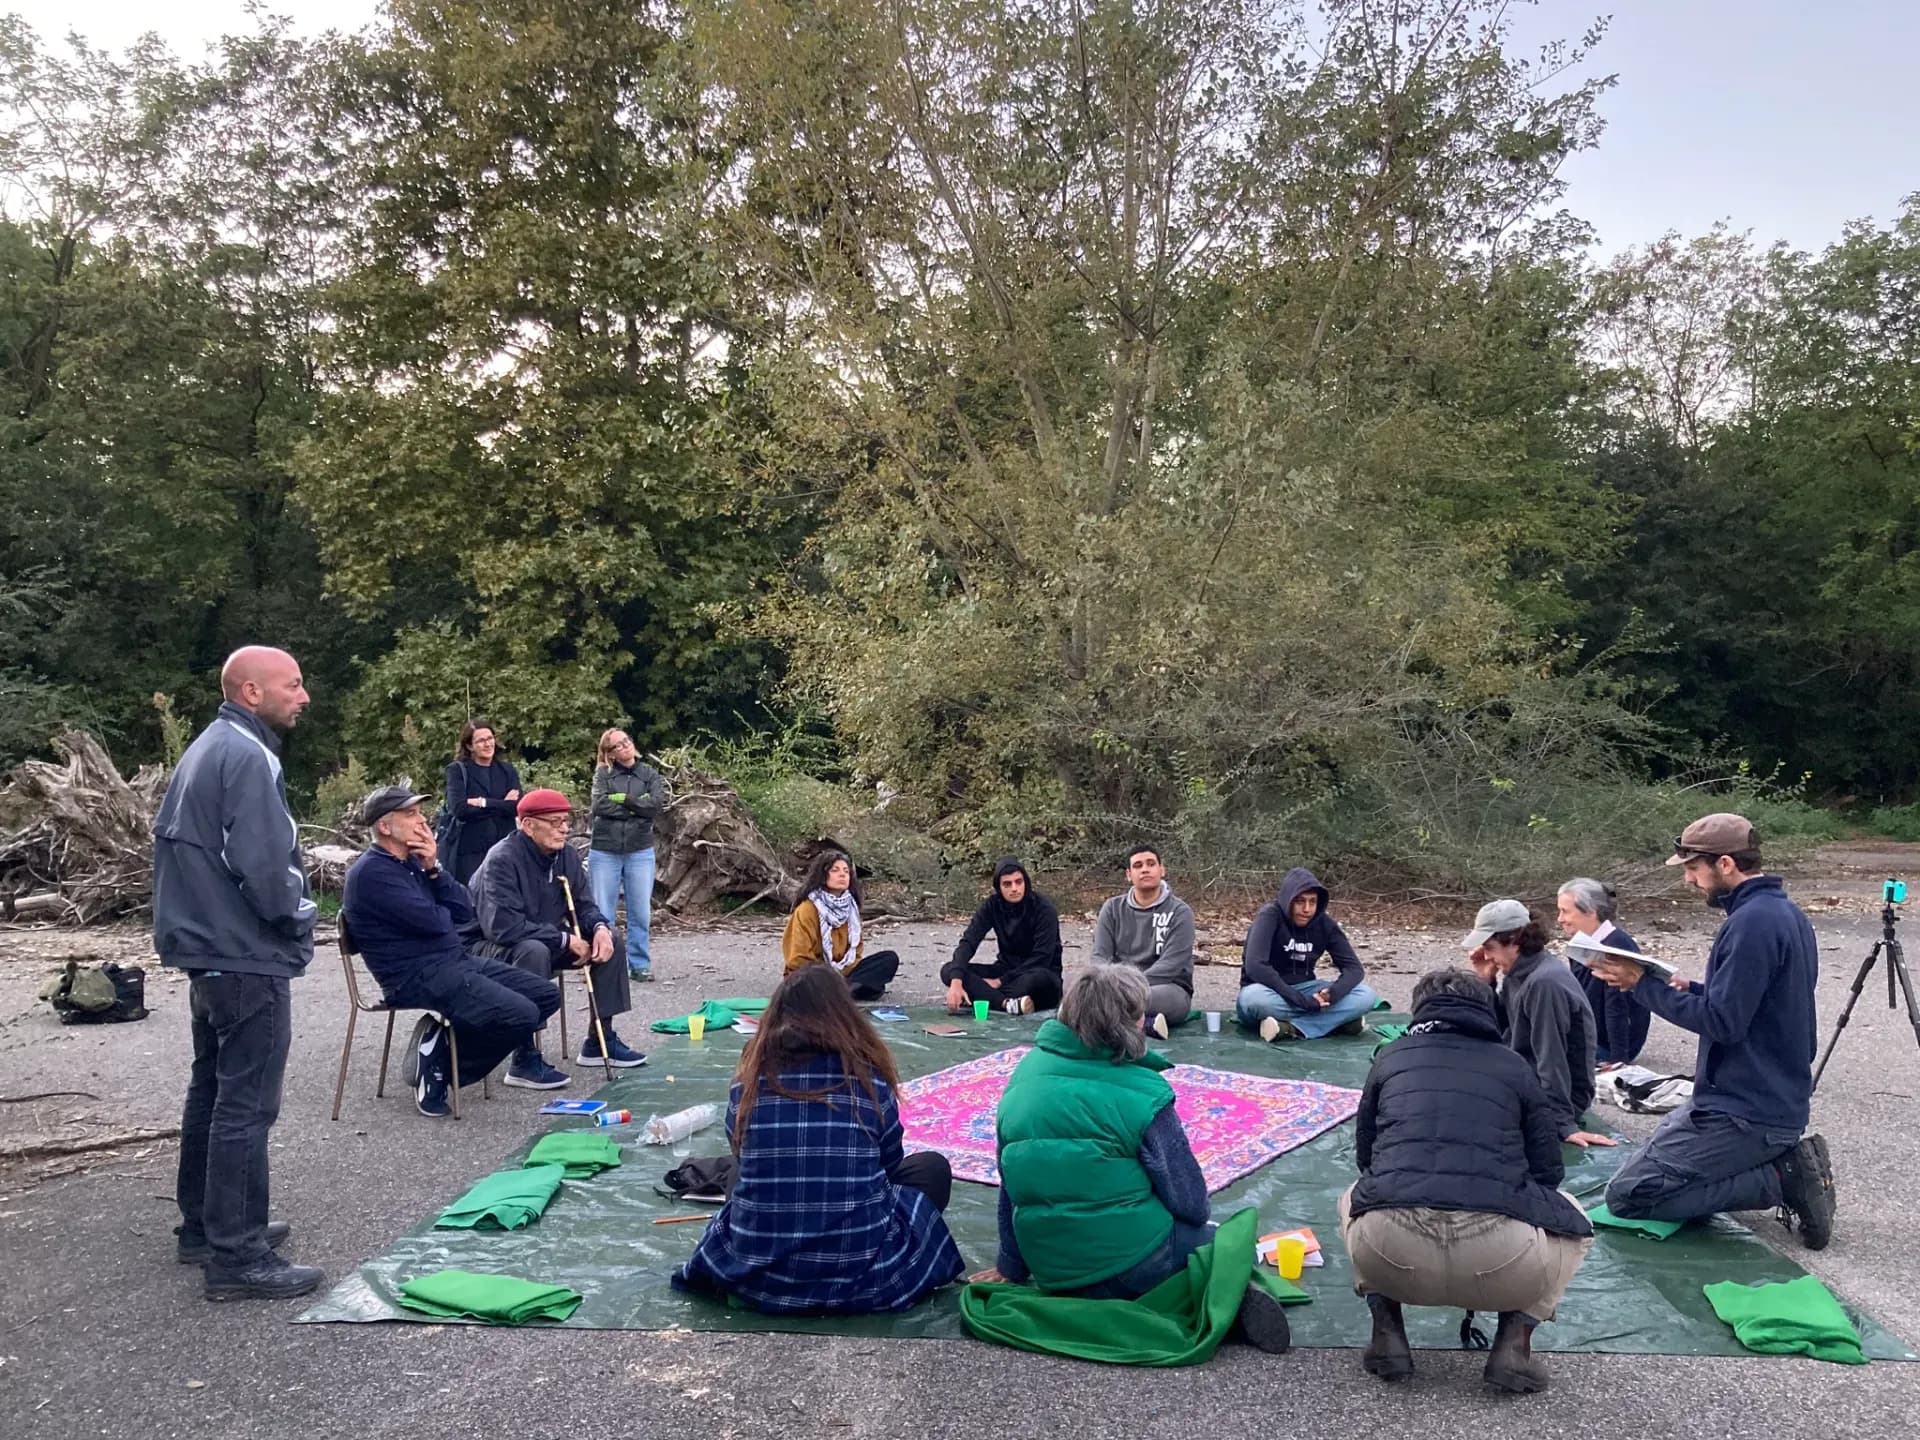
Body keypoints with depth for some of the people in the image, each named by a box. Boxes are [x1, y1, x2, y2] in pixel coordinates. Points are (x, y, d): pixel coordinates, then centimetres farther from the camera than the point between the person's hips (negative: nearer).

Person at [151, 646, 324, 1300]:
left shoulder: (203, 750, 13)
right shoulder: (247, 757, -18)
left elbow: (170, 839, 18)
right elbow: (265, 865, -25)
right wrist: (299, 918, -8)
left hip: (206, 953, 10)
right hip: (249, 960, -10)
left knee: (210, 1094, 18)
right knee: (245, 1108, -5)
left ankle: (204, 1227, 30)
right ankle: (238, 1258, 0)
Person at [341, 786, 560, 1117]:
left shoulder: (412, 861, 15)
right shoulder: (372, 873, -14)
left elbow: (464, 912, 7)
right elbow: (433, 922, -21)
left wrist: (434, 868, -6)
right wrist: (448, 912, 3)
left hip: (456, 960, 10)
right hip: (418, 977, -10)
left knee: (547, 995, 5)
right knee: (522, 1015, -23)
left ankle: (442, 1038, 7)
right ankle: (438, 1060, -2)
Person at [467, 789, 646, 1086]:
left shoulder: (566, 855, -2)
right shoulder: (502, 860, -26)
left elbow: (582, 905, 6)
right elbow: (503, 927, -34)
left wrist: (600, 927, -19)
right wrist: (566, 941, -28)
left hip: (543, 941, 8)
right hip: (491, 948, -8)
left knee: (608, 937, -1)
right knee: (534, 950, -38)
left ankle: (599, 1040, 8)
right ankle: (524, 1059, -30)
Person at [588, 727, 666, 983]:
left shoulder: (649, 774, 7)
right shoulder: (603, 774, 4)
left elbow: (656, 803, -9)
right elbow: (598, 806, -12)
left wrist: (624, 799, -8)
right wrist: (637, 808, -9)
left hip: (640, 852, 1)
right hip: (604, 851, -1)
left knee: (641, 913, 3)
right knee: (601, 913, 2)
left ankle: (640, 965, 13)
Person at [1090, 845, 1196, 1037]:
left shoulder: (1179, 912, -2)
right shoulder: (1113, 908, 9)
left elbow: (1171, 964, -13)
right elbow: (1100, 956, 2)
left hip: (1168, 988, -3)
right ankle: (1146, 1023, -39)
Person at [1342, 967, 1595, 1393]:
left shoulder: (1392, 1057, 22)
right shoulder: (1514, 1066, 19)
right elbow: (1548, 1171, 22)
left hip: (1389, 1256, 1)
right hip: (1498, 1258, -1)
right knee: (1573, 1223, 32)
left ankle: (1387, 1332, 16)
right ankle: (1515, 1339, 11)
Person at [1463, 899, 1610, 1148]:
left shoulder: (1544, 983, -24)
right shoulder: (1517, 974, 3)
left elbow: (1552, 1059, -26)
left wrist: (1565, 1124, -26)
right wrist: (1483, 980, -4)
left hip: (1560, 1093, -9)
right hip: (1528, 1082, 9)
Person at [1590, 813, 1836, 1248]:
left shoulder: (1752, 922, -22)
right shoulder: (1786, 912, 10)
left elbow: (1723, 1021, -24)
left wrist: (1644, 986, -16)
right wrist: (1687, 988, 6)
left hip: (1746, 1113, -10)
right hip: (1779, 1099, 10)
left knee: (1628, 1196, -9)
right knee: (1661, 1142, 28)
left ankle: (1782, 1177, -8)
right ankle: (1788, 1160, 11)